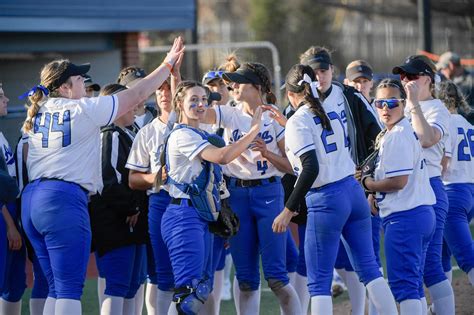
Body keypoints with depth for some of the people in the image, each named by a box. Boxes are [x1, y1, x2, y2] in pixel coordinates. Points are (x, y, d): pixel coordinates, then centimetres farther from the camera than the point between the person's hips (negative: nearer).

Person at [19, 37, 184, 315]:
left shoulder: (39, 113, 14)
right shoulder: (82, 110, -4)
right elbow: (137, 95, 2)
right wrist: (168, 64, 13)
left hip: (32, 198, 8)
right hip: (64, 199, -8)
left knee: (57, 287, 13)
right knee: (69, 289, -9)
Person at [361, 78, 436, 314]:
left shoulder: (397, 136, -15)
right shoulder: (398, 132, 16)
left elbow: (398, 181, -21)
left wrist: (368, 184, -4)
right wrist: (375, 194, 6)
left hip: (403, 217, -10)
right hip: (423, 213, 10)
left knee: (402, 281, -10)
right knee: (414, 280, 16)